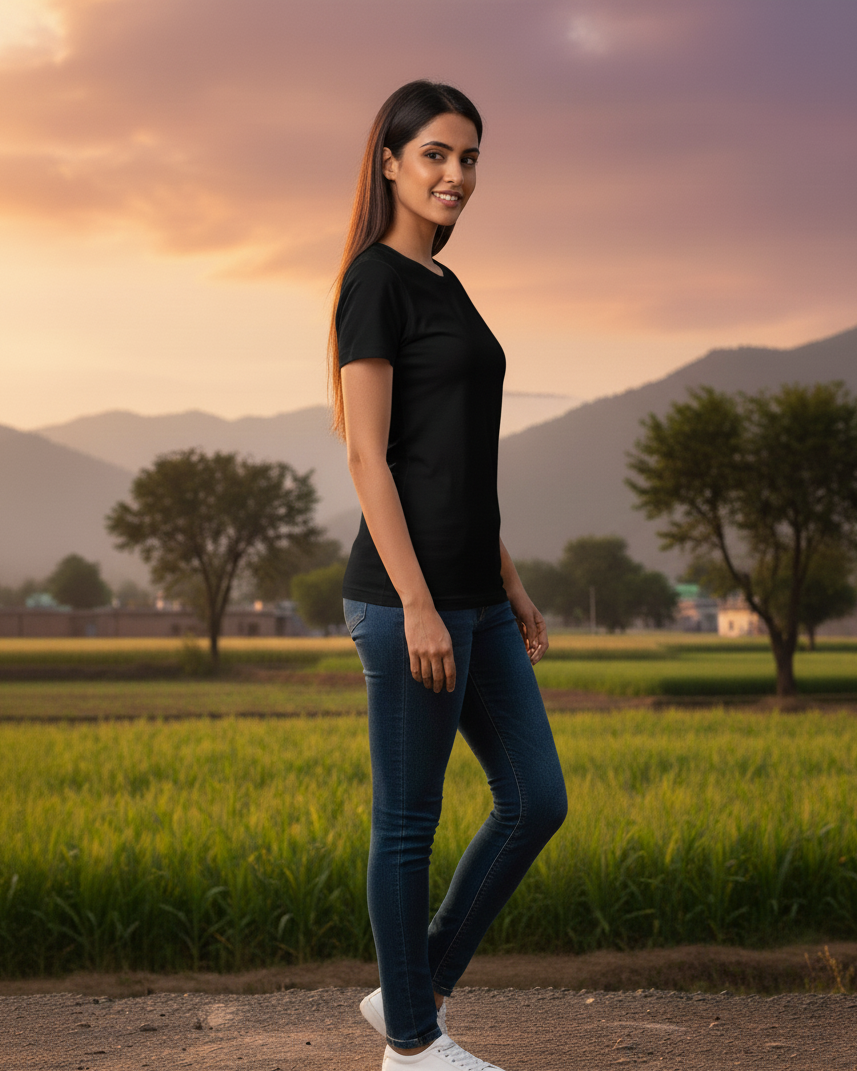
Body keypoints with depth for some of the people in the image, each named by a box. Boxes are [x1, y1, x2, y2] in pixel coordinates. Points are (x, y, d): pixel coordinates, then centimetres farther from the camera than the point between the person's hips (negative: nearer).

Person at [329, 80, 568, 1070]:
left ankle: (413, 989, 23)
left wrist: (510, 586, 20)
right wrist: (418, 607, -19)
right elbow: (367, 454, -16)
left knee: (536, 801, 11)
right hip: (408, 590, -9)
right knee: (409, 820, 3)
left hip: (473, 593, 9)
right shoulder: (376, 280, -9)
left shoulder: (443, 286, 18)